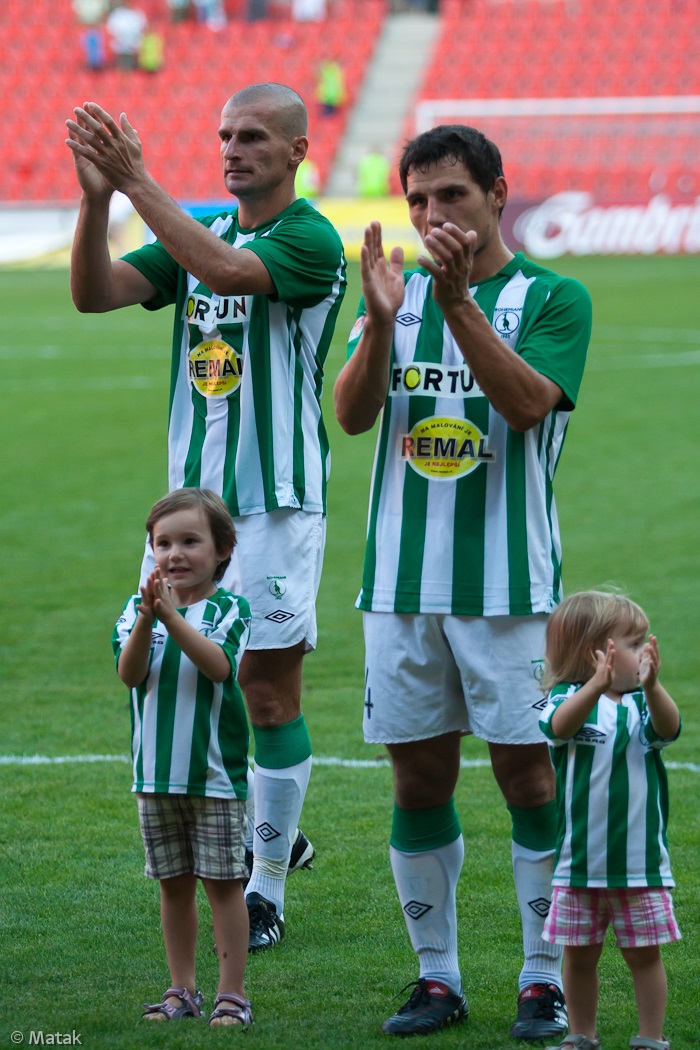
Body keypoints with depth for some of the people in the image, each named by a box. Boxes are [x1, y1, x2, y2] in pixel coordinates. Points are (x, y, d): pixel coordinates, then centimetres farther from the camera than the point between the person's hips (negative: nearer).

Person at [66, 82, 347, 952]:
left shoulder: (310, 241, -11)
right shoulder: (200, 229, 11)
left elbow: (224, 270, -31)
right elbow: (95, 292, -1)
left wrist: (137, 181, -31)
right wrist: (96, 197, -17)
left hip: (276, 504, -7)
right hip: (192, 494, 7)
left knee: (268, 693, -2)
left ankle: (266, 894, 6)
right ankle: (273, 835, 28)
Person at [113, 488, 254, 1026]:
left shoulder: (229, 609, -5)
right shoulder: (139, 608, 4)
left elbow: (219, 665, -21)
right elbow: (130, 673, -10)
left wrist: (172, 617, -30)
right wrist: (146, 620, -26)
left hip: (215, 774, -3)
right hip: (155, 774, 3)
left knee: (223, 881, 0)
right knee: (174, 883, 11)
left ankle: (232, 995, 5)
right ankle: (182, 991, 20)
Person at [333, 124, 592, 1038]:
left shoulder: (553, 298, -2)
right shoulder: (397, 292, 9)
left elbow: (527, 402, -19)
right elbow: (352, 413, -4)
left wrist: (459, 302, -27)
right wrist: (380, 320, -21)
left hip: (510, 583, -4)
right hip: (402, 580, 4)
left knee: (528, 771, -1)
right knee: (419, 778, 7)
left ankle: (546, 979, 8)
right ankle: (437, 976, 16)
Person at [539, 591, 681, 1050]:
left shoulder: (641, 703, 1)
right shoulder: (569, 699, -7)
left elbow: (668, 727, -21)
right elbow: (560, 725, -31)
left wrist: (651, 686, -43)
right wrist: (596, 686, -50)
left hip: (641, 860, 1)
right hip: (579, 862, -1)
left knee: (644, 953, 6)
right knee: (580, 954, 8)